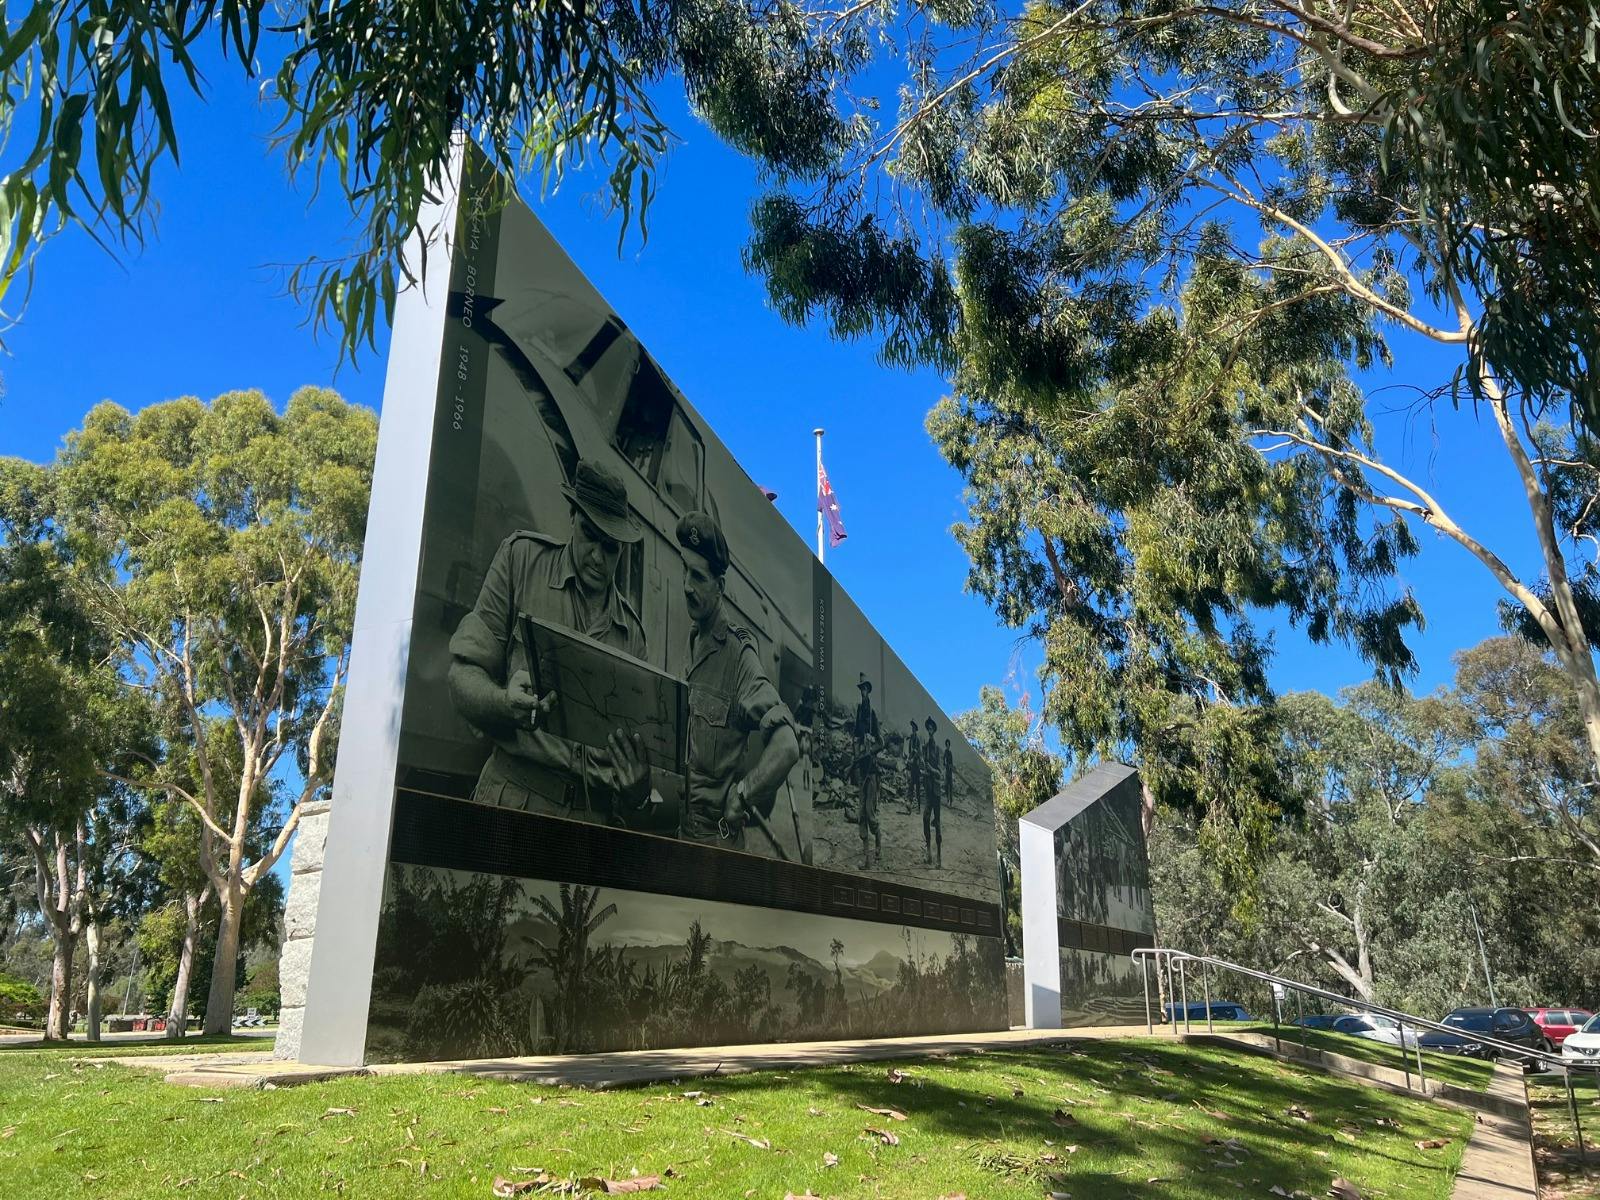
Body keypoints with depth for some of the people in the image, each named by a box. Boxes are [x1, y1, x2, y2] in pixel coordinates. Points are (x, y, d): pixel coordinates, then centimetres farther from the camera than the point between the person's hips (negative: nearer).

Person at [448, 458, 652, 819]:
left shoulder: (631, 631, 14)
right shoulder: (520, 557, 6)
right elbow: (464, 673, 3)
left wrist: (636, 785, -6)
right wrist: (505, 703, -18)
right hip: (515, 795, -6)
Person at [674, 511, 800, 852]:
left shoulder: (739, 655, -14)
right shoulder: (686, 641, 8)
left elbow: (787, 747, -22)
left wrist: (742, 794, -21)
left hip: (715, 835, -6)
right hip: (677, 824, 6)